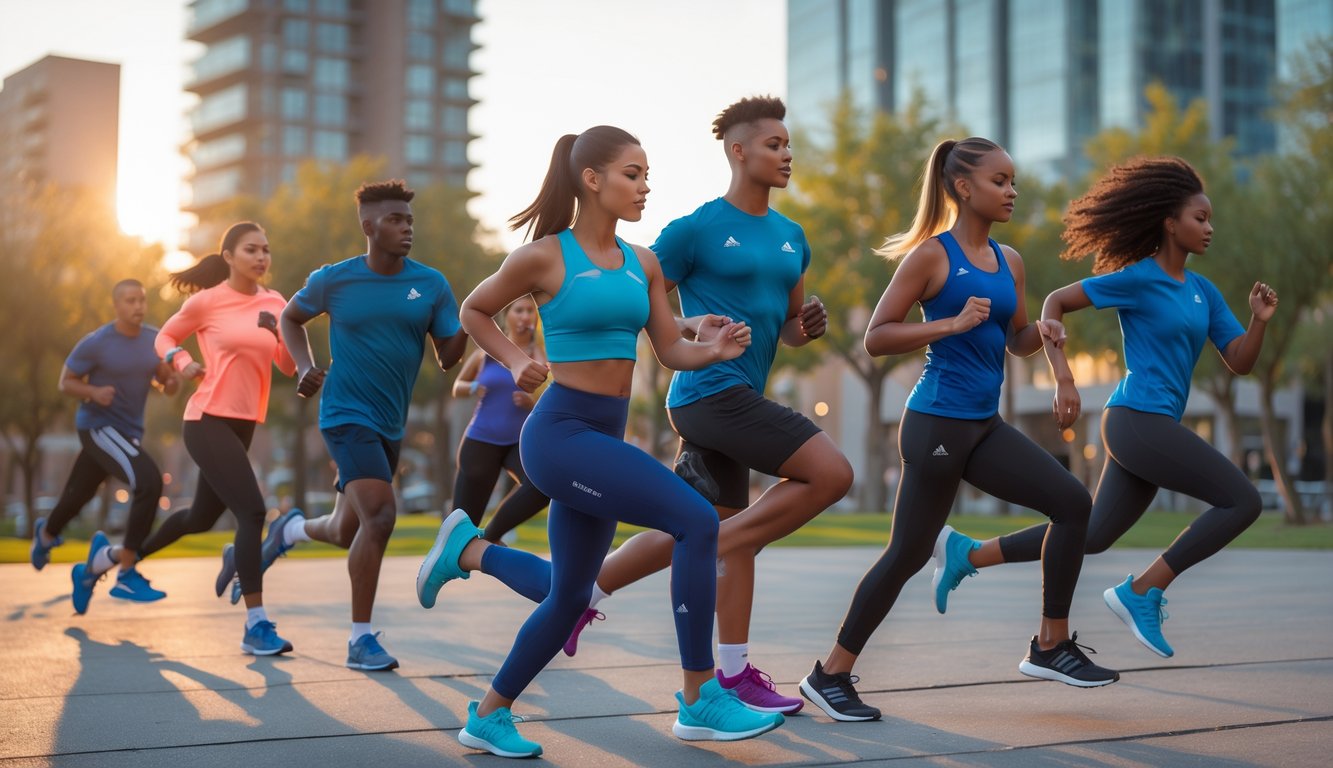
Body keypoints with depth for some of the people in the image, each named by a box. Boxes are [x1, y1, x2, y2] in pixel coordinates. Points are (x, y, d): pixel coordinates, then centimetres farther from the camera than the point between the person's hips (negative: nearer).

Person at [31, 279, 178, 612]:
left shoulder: (153, 338, -2)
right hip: (99, 427, -7)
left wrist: (172, 383, -16)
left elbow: (163, 375, 8)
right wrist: (94, 392, -27)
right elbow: (66, 382, -8)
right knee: (149, 482, -27)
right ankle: (126, 575, -20)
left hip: (129, 431, 7)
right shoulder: (96, 344, -17)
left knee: (79, 494, 26)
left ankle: (46, 533, 61)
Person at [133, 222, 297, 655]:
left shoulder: (275, 304, 5)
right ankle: (256, 625, -18)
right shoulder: (207, 301, -7)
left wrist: (282, 334, -14)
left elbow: (289, 367, 5)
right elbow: (165, 336, 8)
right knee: (253, 511, -20)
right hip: (208, 421, -7)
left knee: (202, 517, 20)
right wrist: (182, 362, -12)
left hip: (245, 424, 7)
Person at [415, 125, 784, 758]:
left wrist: (717, 349, -9)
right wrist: (516, 362, -7)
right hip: (562, 431, -8)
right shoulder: (545, 256, -6)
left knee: (568, 596, 14)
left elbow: (672, 351, 10)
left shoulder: (643, 263, 10)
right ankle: (700, 701, -11)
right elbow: (473, 312, 7)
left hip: (606, 438, 8)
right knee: (697, 522, -19)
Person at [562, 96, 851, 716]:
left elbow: (788, 329, 23)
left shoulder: (791, 237, 16)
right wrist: (689, 327, -19)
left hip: (740, 400, 9)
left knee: (696, 530, 11)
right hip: (713, 390, -9)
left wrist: (806, 326, 1)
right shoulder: (696, 230, -6)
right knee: (832, 473, -17)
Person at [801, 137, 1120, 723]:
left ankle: (1051, 647, 10)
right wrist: (952, 323, -21)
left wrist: (1042, 330, 1)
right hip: (938, 423, -7)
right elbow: (876, 337, -11)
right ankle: (831, 675, 11)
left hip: (985, 426, 7)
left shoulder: (1008, 261, 12)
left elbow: (1017, 341, 24)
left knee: (1073, 503, -1)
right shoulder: (932, 254, -8)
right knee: (909, 552, -2)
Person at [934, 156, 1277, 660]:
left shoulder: (1203, 292, 14)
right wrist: (1063, 379, -12)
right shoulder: (1138, 278, -8)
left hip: (1154, 428, 8)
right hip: (1138, 420, -8)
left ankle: (970, 554, 18)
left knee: (1092, 536, 11)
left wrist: (1260, 321, -7)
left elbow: (1240, 363, 12)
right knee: (1243, 501, -12)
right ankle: (1142, 592, -8)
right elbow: (1054, 303, -4)